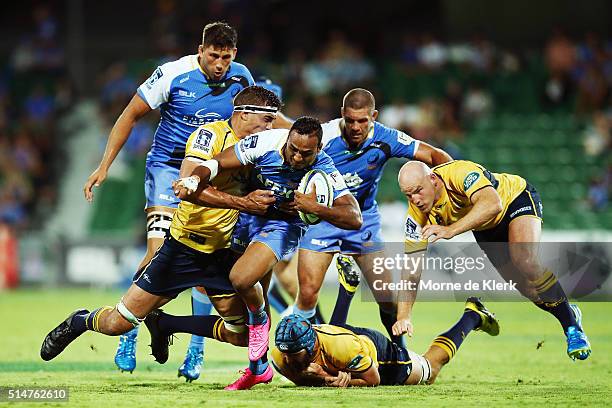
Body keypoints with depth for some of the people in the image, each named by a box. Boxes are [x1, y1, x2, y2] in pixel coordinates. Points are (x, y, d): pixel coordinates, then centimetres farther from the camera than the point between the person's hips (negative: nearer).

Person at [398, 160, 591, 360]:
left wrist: (451, 230, -62)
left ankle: (572, 327, -14)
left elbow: (492, 204, -55)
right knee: (524, 284, -4)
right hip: (486, 230, 6)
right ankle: (569, 313, 24)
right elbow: (412, 270, -19)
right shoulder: (417, 214, -22)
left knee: (525, 262, -29)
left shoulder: (460, 172, -38)